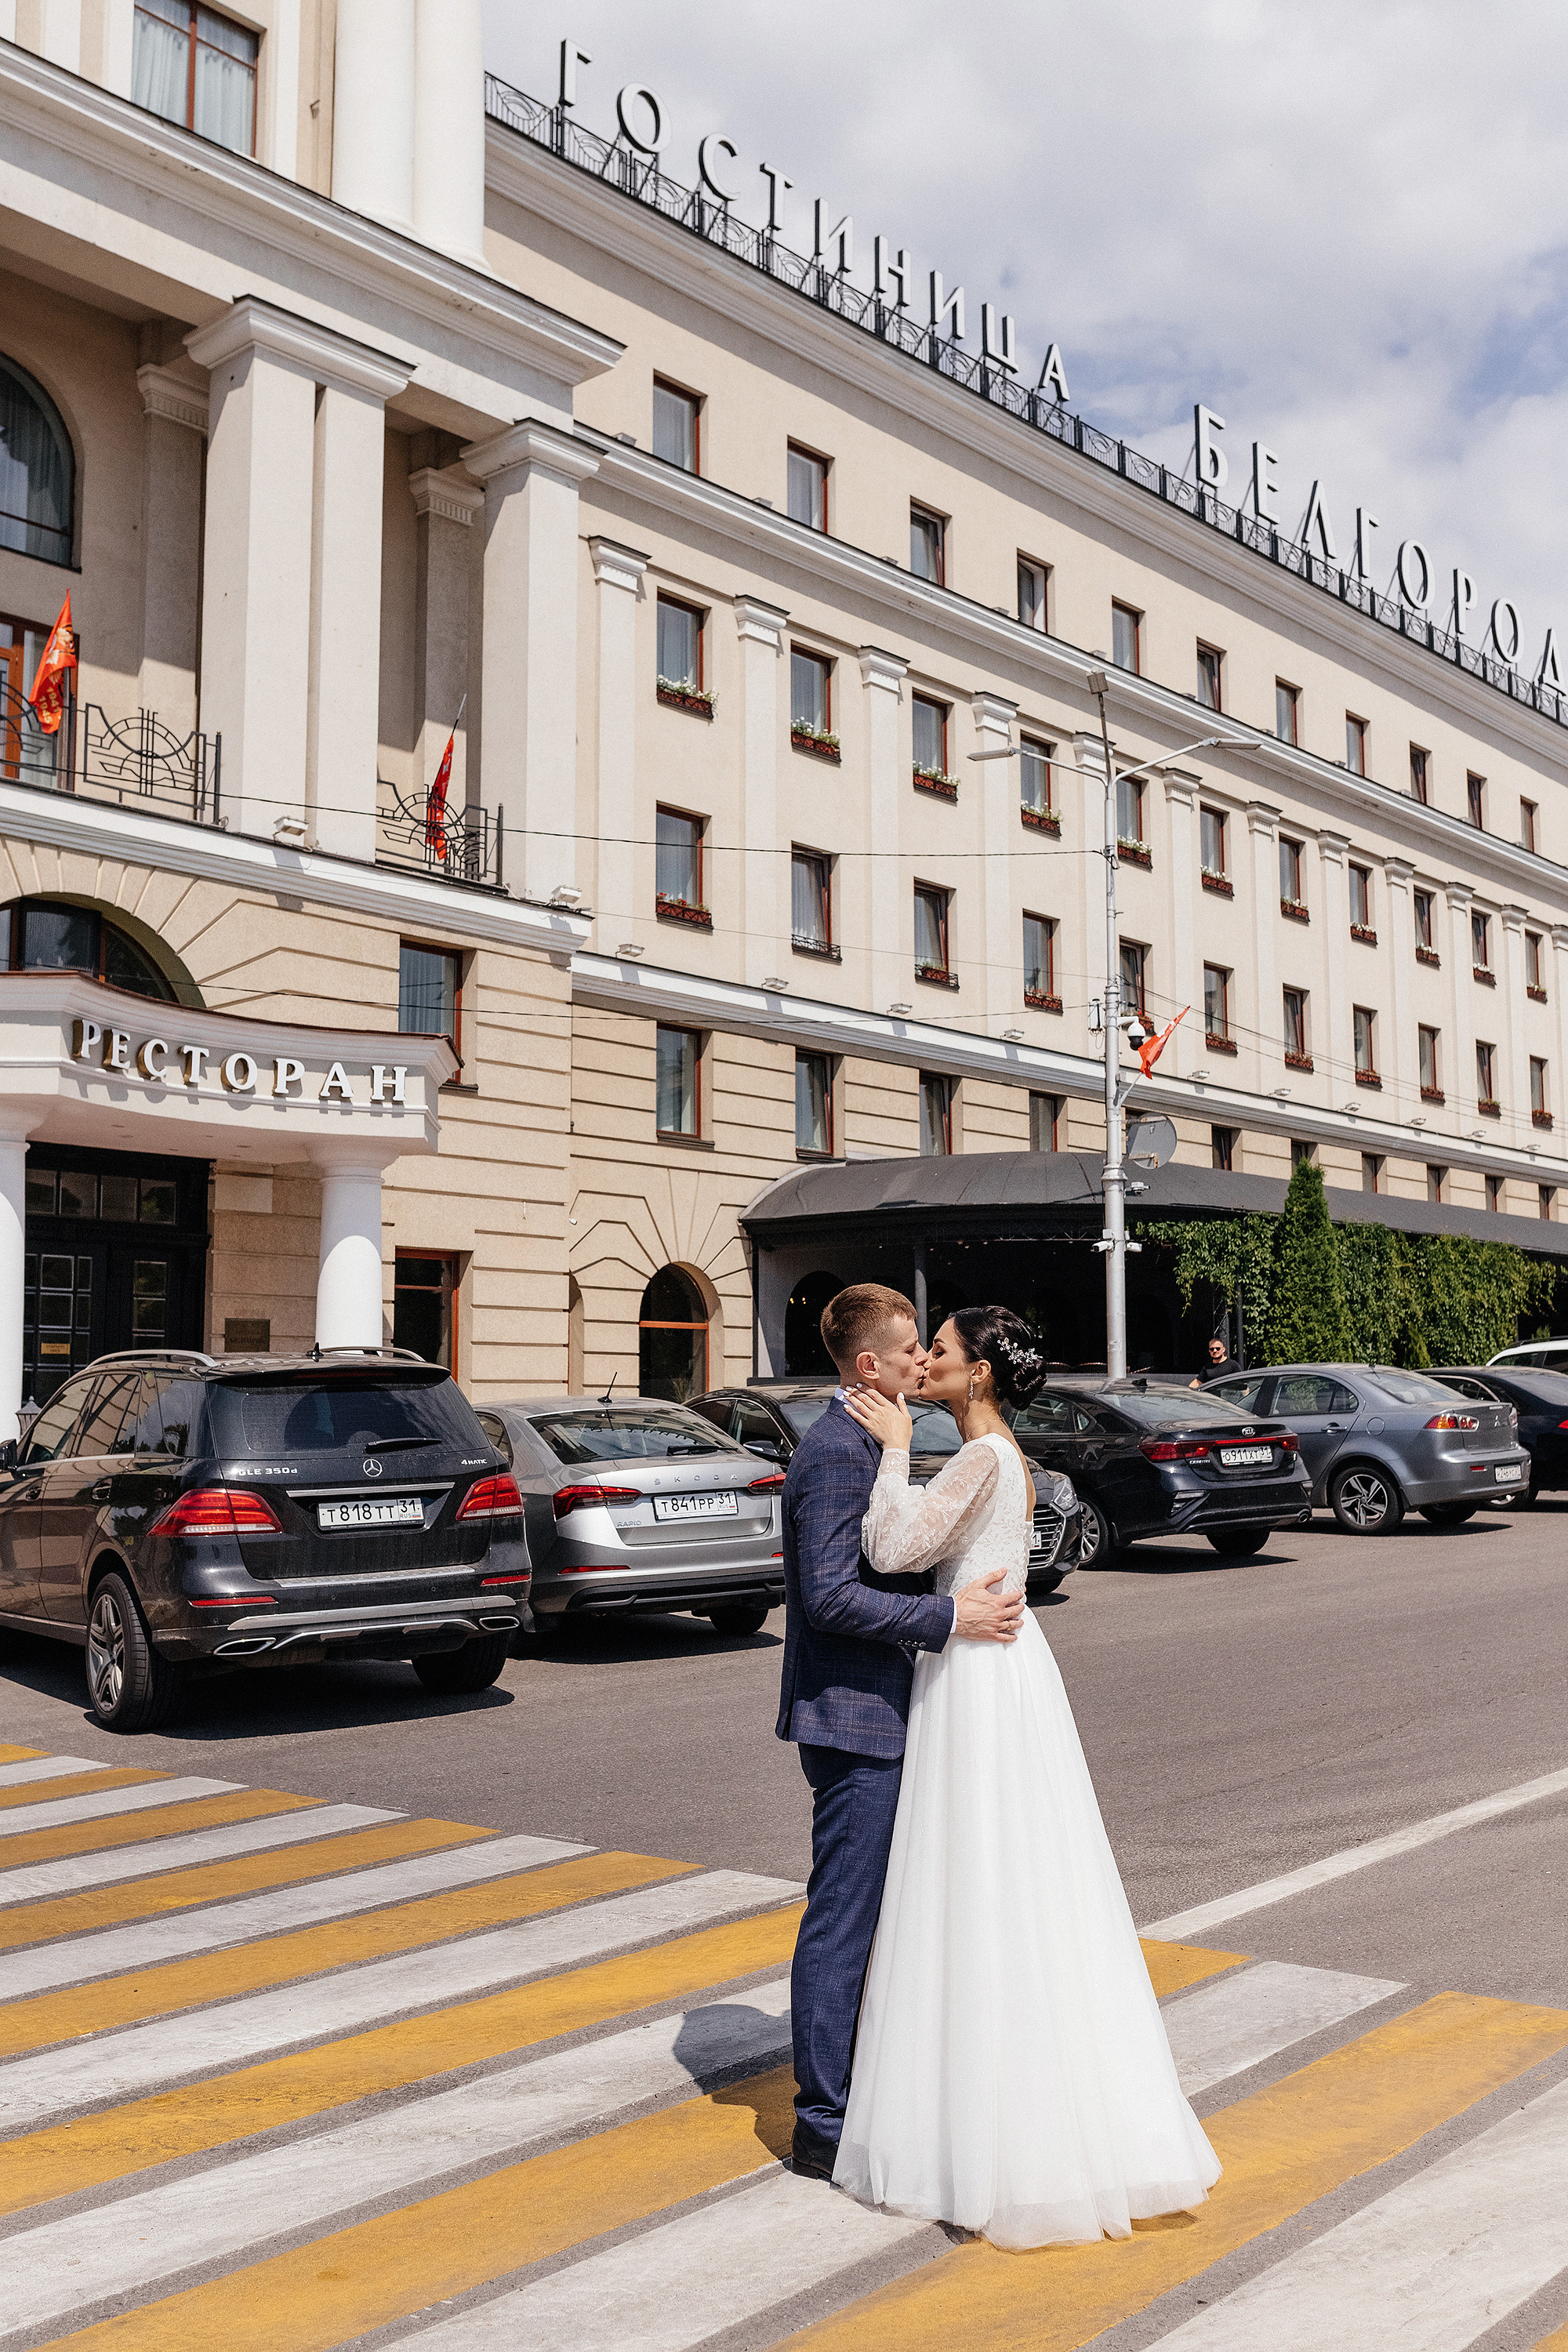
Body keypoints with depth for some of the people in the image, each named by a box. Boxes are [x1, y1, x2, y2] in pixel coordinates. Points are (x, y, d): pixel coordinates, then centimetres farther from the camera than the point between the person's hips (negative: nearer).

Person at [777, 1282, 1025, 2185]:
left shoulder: (866, 1443, 14)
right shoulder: (837, 1451, -18)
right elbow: (831, 1596, -24)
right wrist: (950, 1618, -22)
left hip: (875, 1717, 10)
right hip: (853, 1717, -10)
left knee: (865, 1916, 18)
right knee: (841, 1922, -1)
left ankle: (852, 2089, 31)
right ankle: (825, 2126, 10)